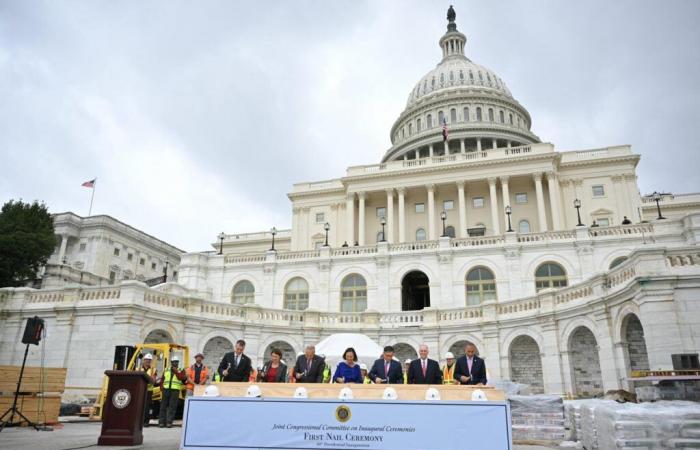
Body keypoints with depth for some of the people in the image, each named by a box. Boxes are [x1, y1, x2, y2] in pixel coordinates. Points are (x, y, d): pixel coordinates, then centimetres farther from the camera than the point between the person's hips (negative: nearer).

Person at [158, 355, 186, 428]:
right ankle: (161, 422, 7)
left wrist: (176, 371, -11)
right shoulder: (166, 370, 17)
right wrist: (162, 387, 2)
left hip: (175, 390, -2)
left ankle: (169, 422, 0)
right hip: (166, 389, 2)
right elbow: (162, 380, 16)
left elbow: (182, 377, -8)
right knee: (163, 405, 2)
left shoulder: (181, 370, 10)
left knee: (172, 406, -4)